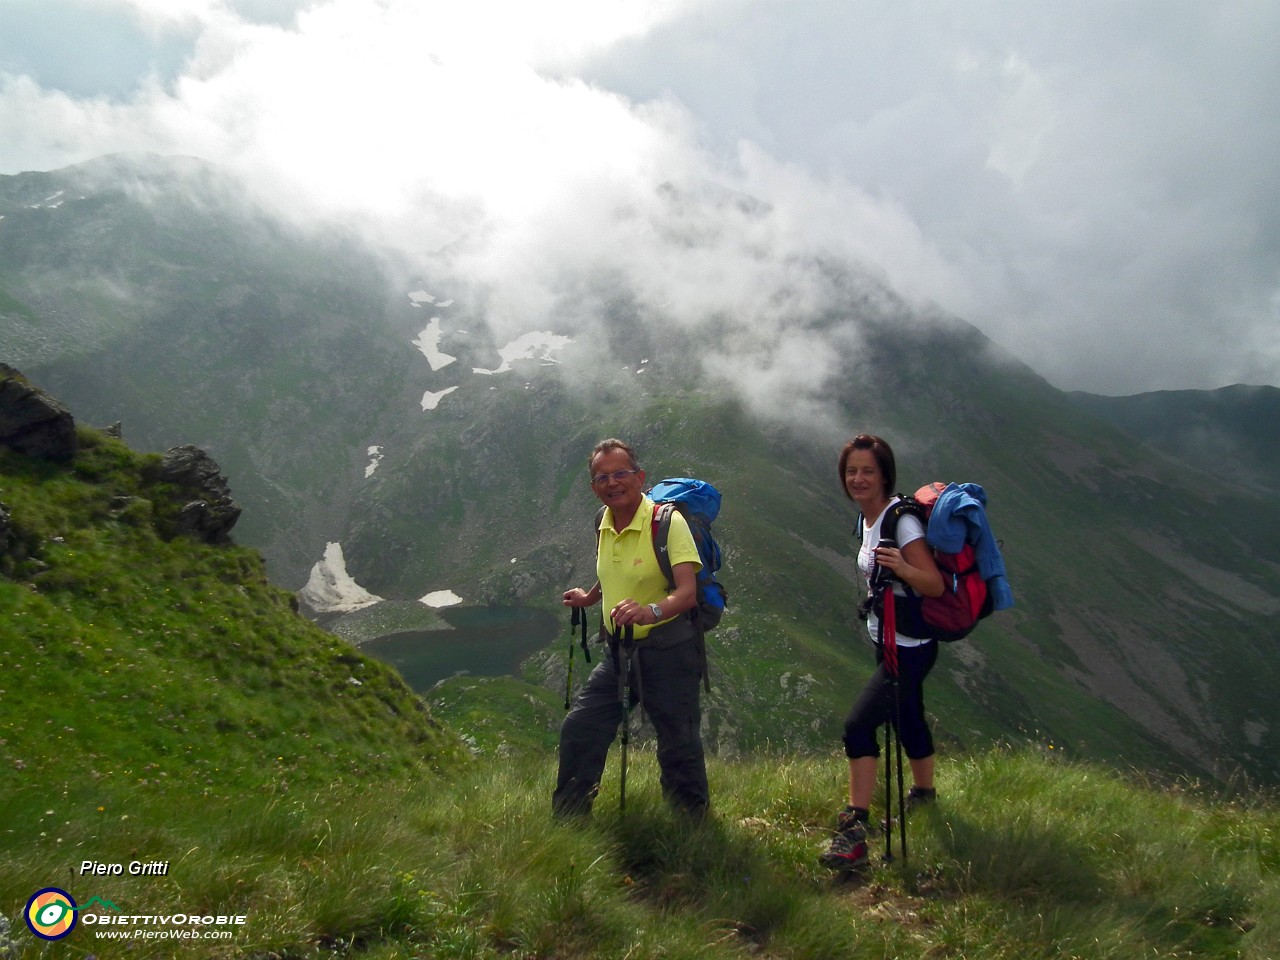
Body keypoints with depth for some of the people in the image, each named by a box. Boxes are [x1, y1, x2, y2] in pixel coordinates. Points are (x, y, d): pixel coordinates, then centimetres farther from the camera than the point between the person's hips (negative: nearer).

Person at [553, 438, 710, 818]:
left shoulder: (668, 522, -17)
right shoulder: (604, 523, 5)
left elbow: (688, 591, -29)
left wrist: (652, 611, -46)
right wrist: (591, 597, 31)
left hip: (668, 652, -7)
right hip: (618, 652, 7)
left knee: (679, 746, 2)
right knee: (578, 730, 9)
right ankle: (567, 820, 28)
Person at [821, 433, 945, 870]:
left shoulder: (900, 520, -21)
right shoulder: (869, 518, 5)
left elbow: (936, 585, -26)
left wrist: (902, 567, -41)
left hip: (910, 646, -9)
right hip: (888, 641, 9)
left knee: (858, 723, -17)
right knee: (906, 720, 24)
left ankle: (853, 831, -12)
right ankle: (923, 794, 46)